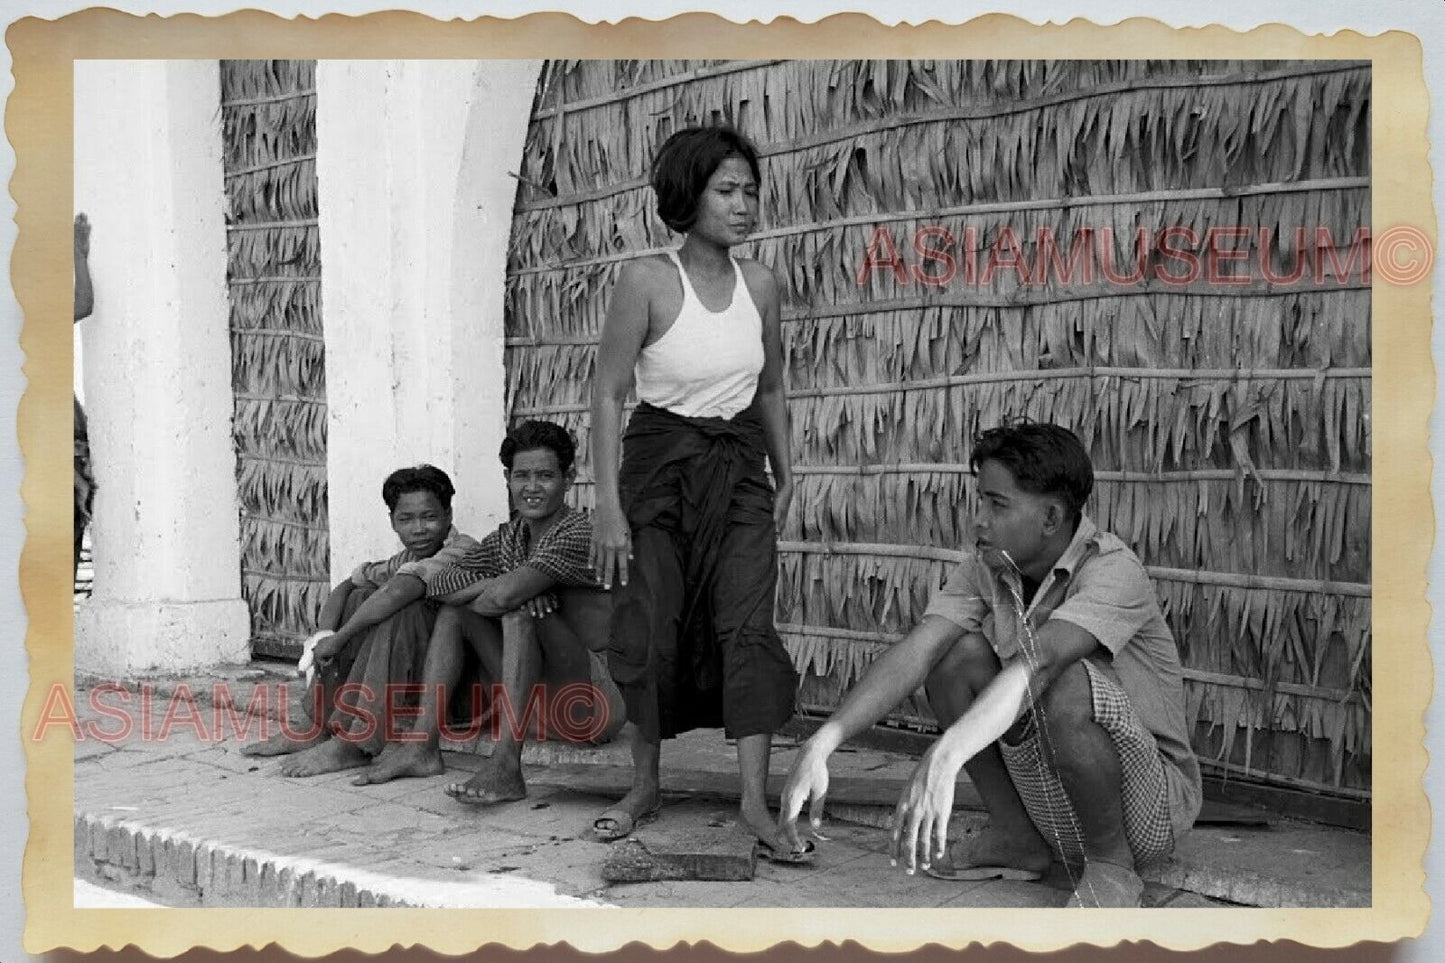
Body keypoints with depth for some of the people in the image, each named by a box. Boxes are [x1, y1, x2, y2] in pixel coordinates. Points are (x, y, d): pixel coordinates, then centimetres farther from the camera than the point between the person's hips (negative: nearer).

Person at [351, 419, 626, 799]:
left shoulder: (579, 532, -15)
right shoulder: (508, 537, 10)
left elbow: (506, 594, -26)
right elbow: (438, 583, 0)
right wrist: (493, 584, -16)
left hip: (594, 703, -8)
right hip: (541, 703, 8)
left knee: (521, 607, -28)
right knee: (456, 607, 4)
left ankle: (505, 766, -34)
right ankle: (422, 745, -3)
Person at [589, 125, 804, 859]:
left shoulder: (759, 283, 1)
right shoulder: (646, 281, -13)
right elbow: (607, 395, -10)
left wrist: (784, 475, 10)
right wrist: (609, 506, -14)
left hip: (739, 468, 3)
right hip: (659, 464, -3)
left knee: (747, 624, -11)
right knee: (651, 628, 0)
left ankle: (755, 801, -11)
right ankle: (644, 789, 19)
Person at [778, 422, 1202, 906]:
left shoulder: (1114, 571, -23)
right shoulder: (987, 568, -4)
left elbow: (1037, 664, -40)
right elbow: (916, 651, -16)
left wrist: (944, 758, -54)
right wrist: (820, 745, -30)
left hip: (1153, 800, -6)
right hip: (1047, 802, 6)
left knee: (1066, 685, -35)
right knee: (960, 653, -13)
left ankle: (1110, 862, -12)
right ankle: (1016, 837, 1)